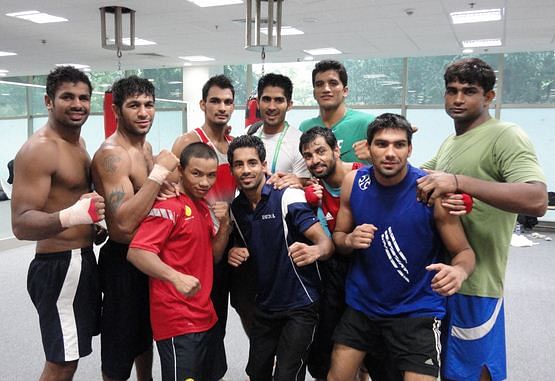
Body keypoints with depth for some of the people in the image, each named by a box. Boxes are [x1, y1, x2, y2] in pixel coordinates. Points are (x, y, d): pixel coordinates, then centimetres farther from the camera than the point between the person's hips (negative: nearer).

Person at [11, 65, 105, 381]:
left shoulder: (78, 141, 11)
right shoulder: (38, 149, -18)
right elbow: (21, 224, -26)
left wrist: (93, 218, 8)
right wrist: (69, 217, -44)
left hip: (83, 259, 9)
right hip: (58, 266, -9)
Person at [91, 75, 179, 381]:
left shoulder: (145, 146, 6)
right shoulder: (111, 154, -23)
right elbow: (124, 223, -34)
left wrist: (163, 183, 0)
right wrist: (159, 172, -30)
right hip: (123, 260, -9)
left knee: (147, 330, 27)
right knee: (120, 344, 9)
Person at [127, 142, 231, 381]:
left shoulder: (202, 205, 12)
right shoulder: (169, 205, -15)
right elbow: (136, 252, -25)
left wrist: (224, 224, -3)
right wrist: (176, 277, -37)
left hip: (205, 317, 9)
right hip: (178, 322, -9)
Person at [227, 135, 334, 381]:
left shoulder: (287, 197, -17)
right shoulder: (236, 208, 1)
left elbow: (326, 243, -22)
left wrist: (314, 251, -45)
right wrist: (235, 253, -6)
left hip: (300, 305, -6)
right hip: (265, 305, 6)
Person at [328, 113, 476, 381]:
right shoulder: (353, 182, -7)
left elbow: (465, 252, -9)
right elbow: (338, 238, 4)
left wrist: (459, 271, -32)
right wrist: (349, 240, -19)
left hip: (417, 310, -3)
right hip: (361, 303, 4)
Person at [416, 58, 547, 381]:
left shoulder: (505, 136, -13)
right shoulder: (449, 142, 14)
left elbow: (537, 201, -27)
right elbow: (420, 175, 26)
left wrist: (459, 182, -34)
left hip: (474, 284, -8)